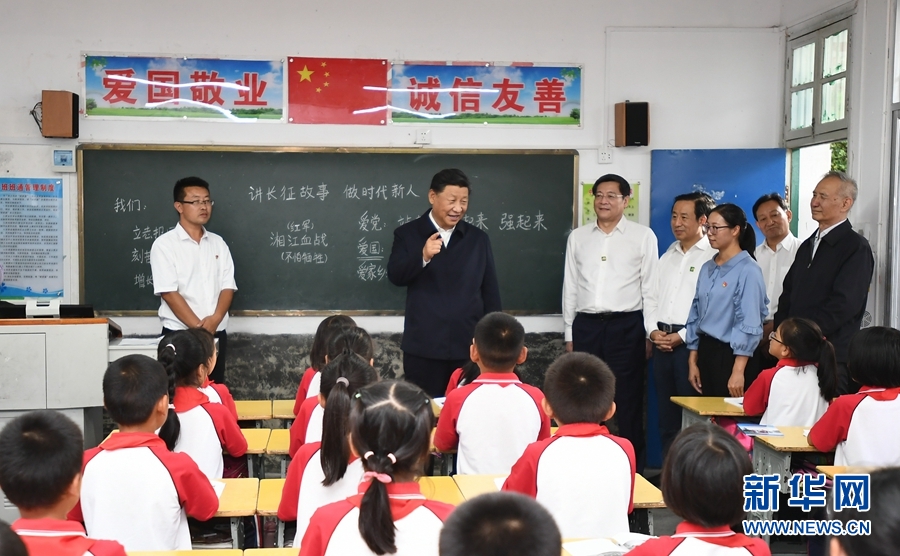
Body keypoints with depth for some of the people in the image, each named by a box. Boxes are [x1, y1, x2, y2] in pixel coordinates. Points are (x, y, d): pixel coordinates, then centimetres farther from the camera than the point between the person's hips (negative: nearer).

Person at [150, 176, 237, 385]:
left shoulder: (218, 243, 10)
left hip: (216, 334, 5)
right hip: (178, 334, -4)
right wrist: (198, 326, -17)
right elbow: (169, 293, -12)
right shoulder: (165, 244, -5)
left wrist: (215, 320, -14)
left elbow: (227, 286, 4)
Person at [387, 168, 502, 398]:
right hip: (423, 347, -2)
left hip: (469, 346, 2)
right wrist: (423, 256, -27)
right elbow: (395, 276, -9)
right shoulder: (407, 234, 3)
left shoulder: (478, 238, 8)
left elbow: (491, 292, 10)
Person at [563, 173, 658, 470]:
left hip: (627, 326, -3)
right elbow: (570, 287, 12)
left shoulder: (643, 236, 3)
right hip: (586, 325, 3)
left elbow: (650, 287, 1)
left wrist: (650, 333, -4)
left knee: (628, 401, 2)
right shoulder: (578, 237, 11)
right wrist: (569, 335, 10)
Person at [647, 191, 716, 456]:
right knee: (666, 418, 11)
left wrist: (682, 336, -15)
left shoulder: (714, 255, -6)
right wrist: (653, 331, 1)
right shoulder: (669, 254, 18)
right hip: (662, 342, 7)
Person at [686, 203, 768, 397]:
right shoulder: (707, 268, 11)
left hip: (731, 355, -7)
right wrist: (692, 362, 11)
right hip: (705, 352, 7)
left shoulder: (748, 270, -13)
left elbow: (749, 325, -17)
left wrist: (738, 371, -19)